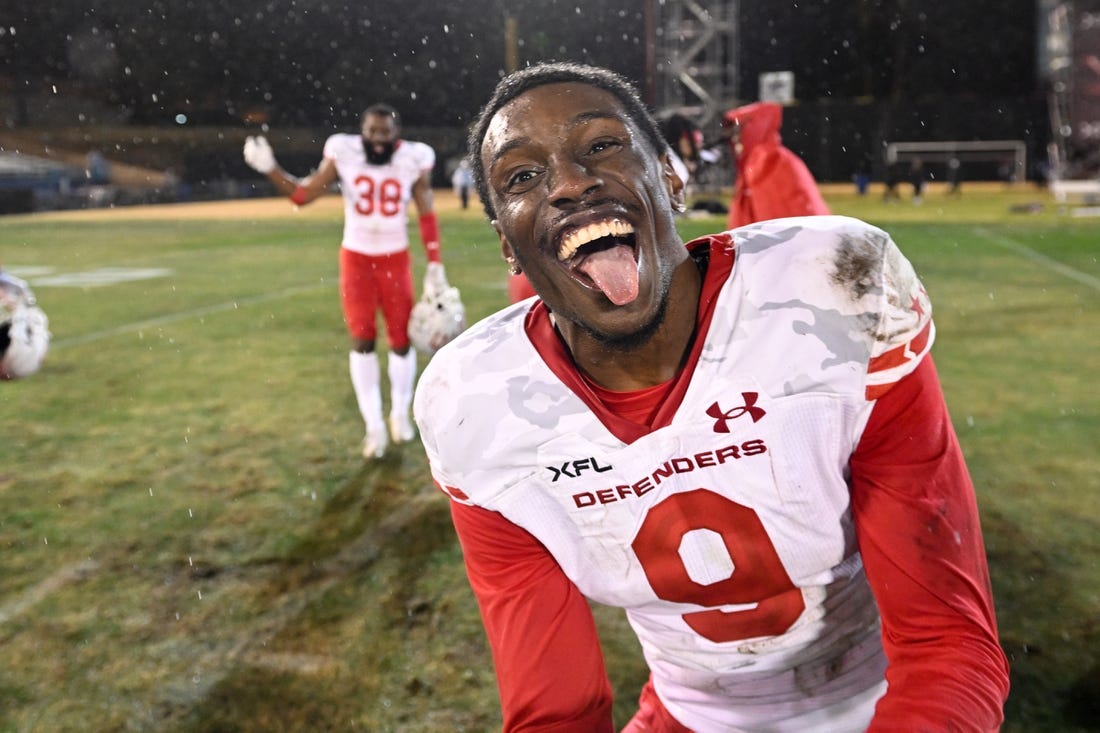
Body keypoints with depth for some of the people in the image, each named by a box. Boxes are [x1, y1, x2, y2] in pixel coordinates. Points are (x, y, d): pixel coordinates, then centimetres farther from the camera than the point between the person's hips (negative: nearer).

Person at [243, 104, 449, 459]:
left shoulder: (413, 160, -8)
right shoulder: (344, 153, -9)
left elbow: (427, 216, -2)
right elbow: (302, 195, -6)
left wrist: (435, 265, -5)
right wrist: (270, 169, -20)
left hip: (395, 259, 0)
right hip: (356, 257, 0)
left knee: (402, 339, 3)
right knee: (363, 340, -3)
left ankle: (401, 413, 25)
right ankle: (374, 425, 7)